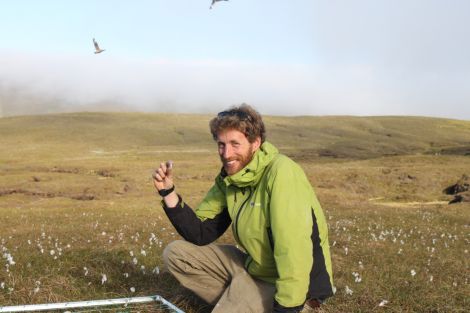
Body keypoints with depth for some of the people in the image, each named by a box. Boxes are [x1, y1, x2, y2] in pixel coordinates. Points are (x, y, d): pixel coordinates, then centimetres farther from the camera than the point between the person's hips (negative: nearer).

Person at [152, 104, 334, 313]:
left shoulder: (281, 173, -24)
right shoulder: (228, 180, 1)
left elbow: (294, 249, -30)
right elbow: (201, 234, 1)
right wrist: (168, 192, -8)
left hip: (294, 282, -8)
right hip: (252, 265, 8)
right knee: (176, 253, 2)